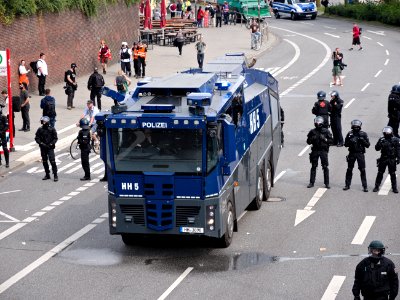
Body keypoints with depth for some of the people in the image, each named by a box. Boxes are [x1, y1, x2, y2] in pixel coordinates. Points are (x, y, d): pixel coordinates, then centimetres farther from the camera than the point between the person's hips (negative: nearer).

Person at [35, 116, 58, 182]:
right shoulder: (40, 129, 1)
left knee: (52, 161, -11)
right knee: (44, 161, 10)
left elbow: (55, 138, 0)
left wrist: (51, 144, -15)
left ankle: (55, 175, -5)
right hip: (43, 148, 3)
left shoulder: (52, 129, -3)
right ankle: (47, 175, 23)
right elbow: (36, 138, 4)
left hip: (50, 148, -3)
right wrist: (41, 143, -11)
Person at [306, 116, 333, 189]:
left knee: (325, 167, -2)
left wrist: (325, 139, -15)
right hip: (315, 151, 2)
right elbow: (308, 141, 9)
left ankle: (327, 183, 4)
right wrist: (312, 139, -11)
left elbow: (331, 141, 1)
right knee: (313, 167, 6)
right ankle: (311, 182, 13)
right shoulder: (312, 132, 5)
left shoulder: (326, 131, 1)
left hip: (323, 151, -1)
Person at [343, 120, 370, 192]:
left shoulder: (363, 134, 0)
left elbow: (368, 145, -1)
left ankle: (365, 186, 0)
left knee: (362, 170, -4)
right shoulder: (350, 134, 4)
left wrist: (363, 140, -18)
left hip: (360, 154, -2)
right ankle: (347, 185, 19)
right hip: (352, 153, 2)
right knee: (349, 169, 7)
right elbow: (345, 144, 5)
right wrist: (350, 142, -15)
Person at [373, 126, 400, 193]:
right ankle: (377, 186, 13)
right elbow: (377, 148, 0)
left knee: (392, 174, 4)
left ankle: (394, 188, 12)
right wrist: (380, 143, -19)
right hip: (383, 159, 1)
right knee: (380, 173, 5)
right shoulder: (382, 139, 2)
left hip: (392, 160, -1)